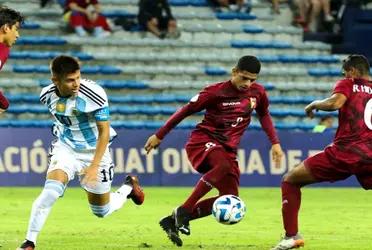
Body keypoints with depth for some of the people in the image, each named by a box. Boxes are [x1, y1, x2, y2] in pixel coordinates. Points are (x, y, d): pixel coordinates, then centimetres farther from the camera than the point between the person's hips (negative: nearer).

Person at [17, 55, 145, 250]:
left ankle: (129, 187, 41)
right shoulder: (48, 95, -11)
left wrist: (94, 166, -25)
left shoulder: (94, 94, -25)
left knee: (102, 211, 11)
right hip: (65, 148, 2)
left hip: (94, 151, -2)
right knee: (50, 192, -25)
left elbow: (104, 132, -20)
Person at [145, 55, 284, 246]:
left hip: (227, 148, 6)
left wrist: (275, 143, 14)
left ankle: (174, 221, -1)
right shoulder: (216, 92, -10)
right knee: (223, 166, -39)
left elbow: (264, 115, 24)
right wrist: (159, 135, 2)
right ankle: (183, 211, -31)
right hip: (202, 141, -6)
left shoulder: (257, 92, 4)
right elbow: (186, 110, -2)